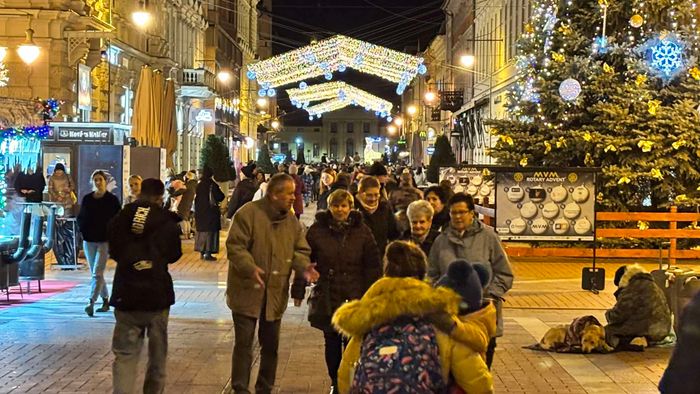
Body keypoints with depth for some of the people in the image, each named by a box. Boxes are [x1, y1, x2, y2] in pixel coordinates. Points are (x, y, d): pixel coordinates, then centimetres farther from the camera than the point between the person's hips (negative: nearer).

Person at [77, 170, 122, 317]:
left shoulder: (112, 200, -3)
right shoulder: (87, 199, 8)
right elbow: (80, 218, 15)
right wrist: (83, 229, -2)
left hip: (104, 241, -5)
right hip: (89, 241, 5)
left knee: (97, 273, -13)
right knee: (95, 273, 12)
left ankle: (91, 303, -18)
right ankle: (105, 300, 25)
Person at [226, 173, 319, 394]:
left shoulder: (291, 221, 7)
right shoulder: (248, 213, -12)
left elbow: (300, 250, 10)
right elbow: (235, 246, -16)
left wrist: (304, 267, -12)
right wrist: (250, 268, -32)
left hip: (276, 293, 6)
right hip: (247, 291, -6)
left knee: (270, 345, 14)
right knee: (244, 343, -1)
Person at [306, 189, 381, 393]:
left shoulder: (362, 231, 1)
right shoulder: (317, 230, 1)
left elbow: (373, 266, 3)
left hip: (354, 297, -1)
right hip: (327, 296, 1)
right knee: (331, 342, 8)